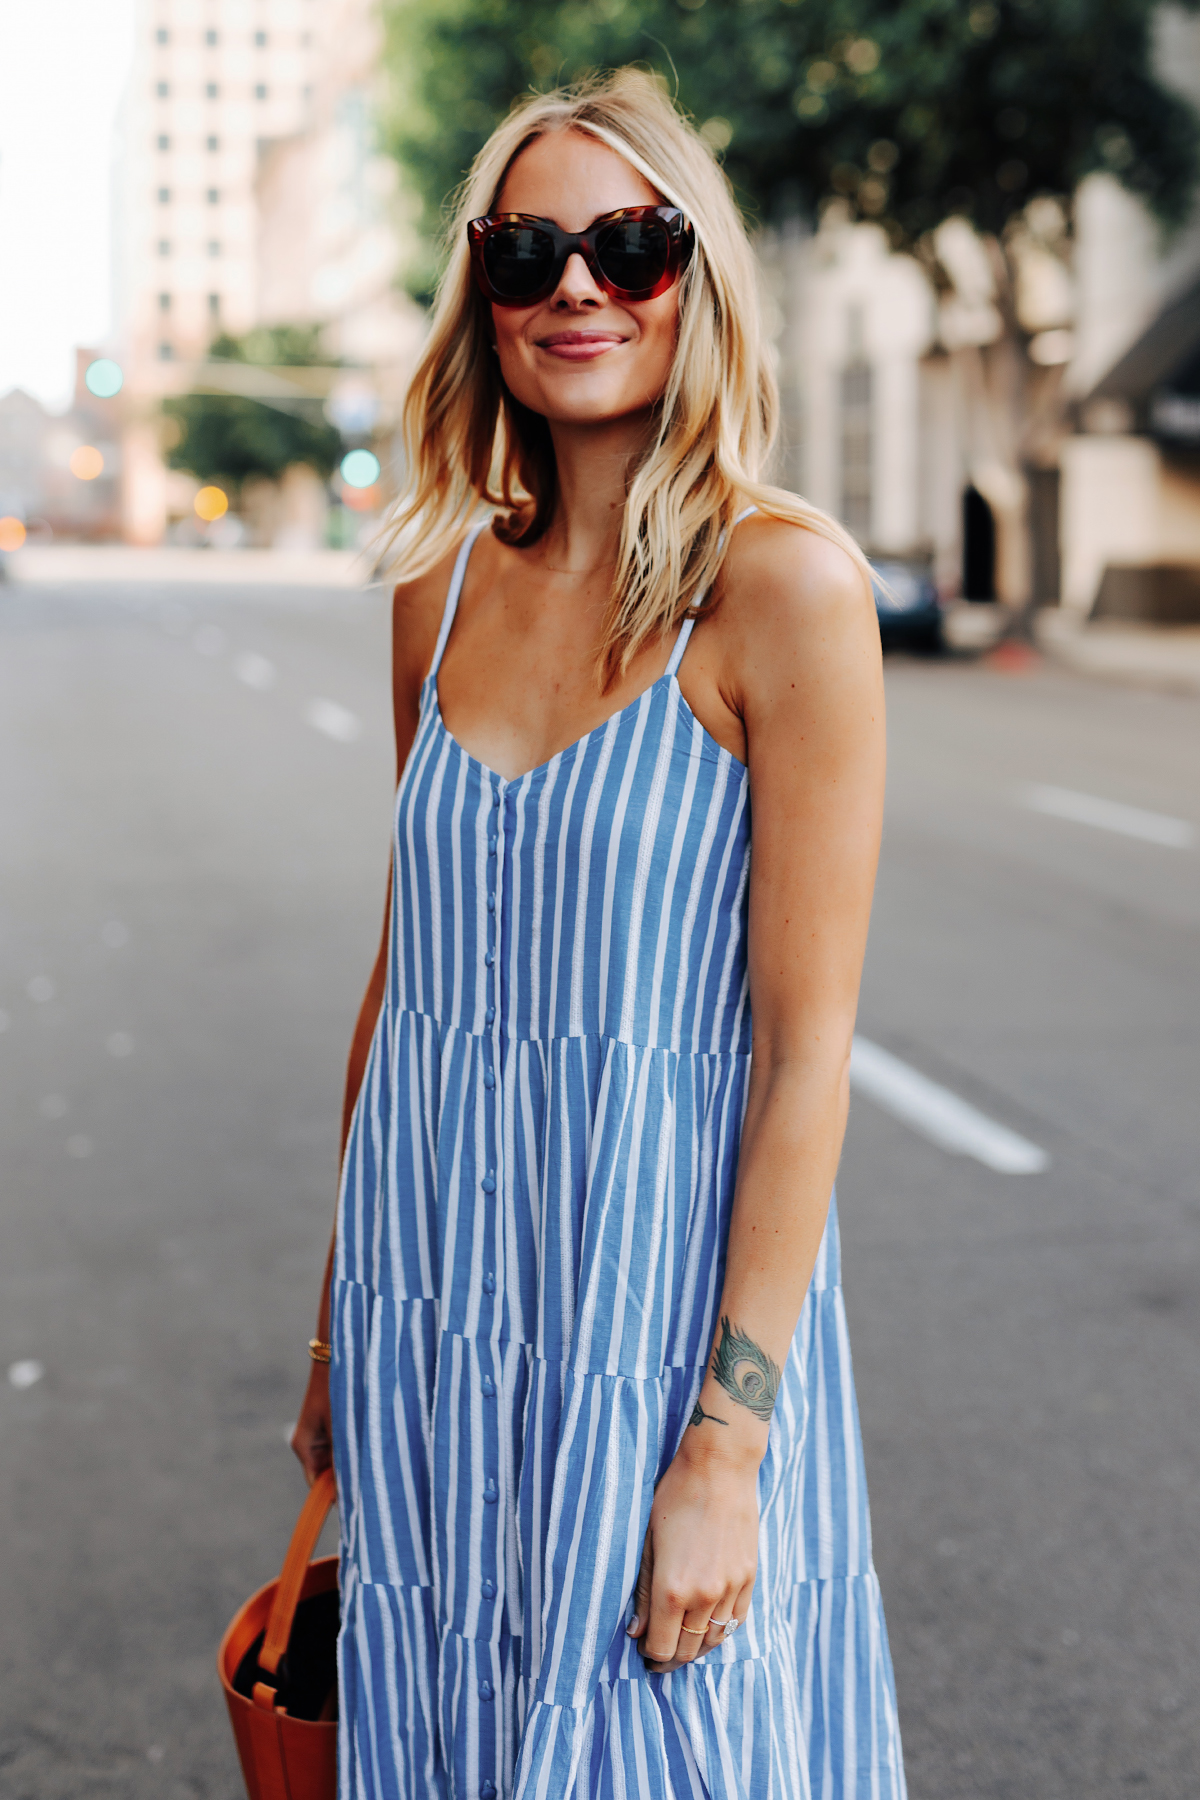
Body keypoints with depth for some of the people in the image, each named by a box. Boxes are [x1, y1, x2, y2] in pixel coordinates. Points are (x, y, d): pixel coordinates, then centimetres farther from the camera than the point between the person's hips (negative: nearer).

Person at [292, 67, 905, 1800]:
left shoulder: (783, 583, -12)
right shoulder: (443, 593, 5)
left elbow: (807, 1038, -14)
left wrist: (726, 1446, -17)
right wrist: (339, 1331, 15)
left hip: (666, 1306, -5)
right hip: (434, 1309, 5)